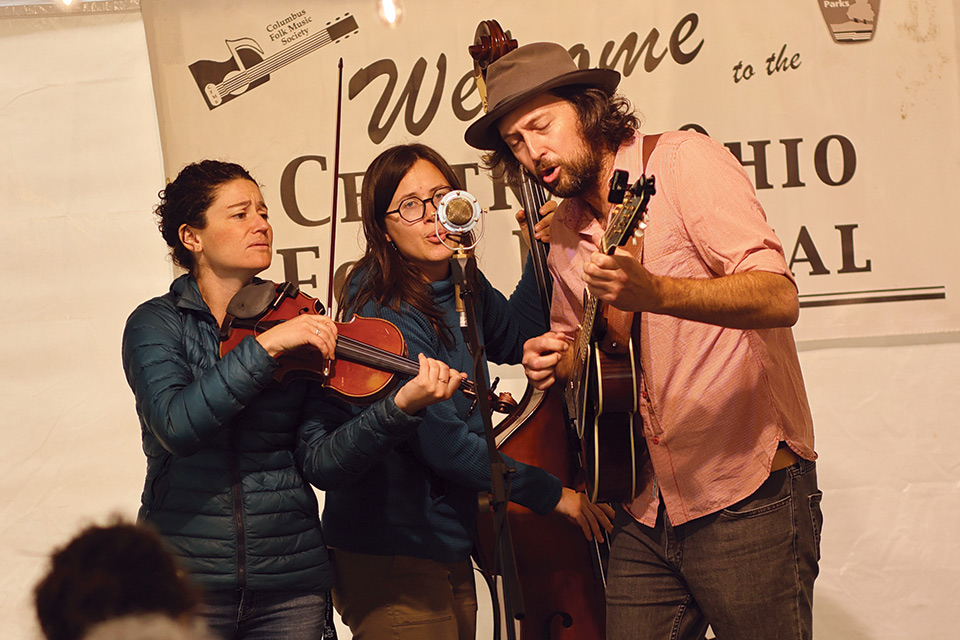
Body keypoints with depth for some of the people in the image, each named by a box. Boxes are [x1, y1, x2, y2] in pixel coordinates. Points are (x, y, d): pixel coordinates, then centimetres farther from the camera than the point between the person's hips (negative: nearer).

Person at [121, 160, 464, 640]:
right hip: (184, 581, -2)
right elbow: (176, 426, -19)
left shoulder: (298, 325, 6)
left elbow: (324, 457, -6)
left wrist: (402, 406, -21)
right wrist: (265, 346, -23)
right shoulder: (156, 324, 0)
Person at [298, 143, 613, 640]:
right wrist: (550, 493, -14)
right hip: (390, 560, -8)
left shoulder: (462, 287, 6)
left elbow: (515, 339, 27)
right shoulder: (384, 316, -19)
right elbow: (443, 442, -22)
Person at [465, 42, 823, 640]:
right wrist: (560, 361, 3)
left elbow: (779, 297, -20)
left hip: (747, 495, -6)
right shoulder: (563, 237, 13)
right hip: (645, 510, 6)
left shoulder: (681, 162, -8)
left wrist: (652, 291, -35)